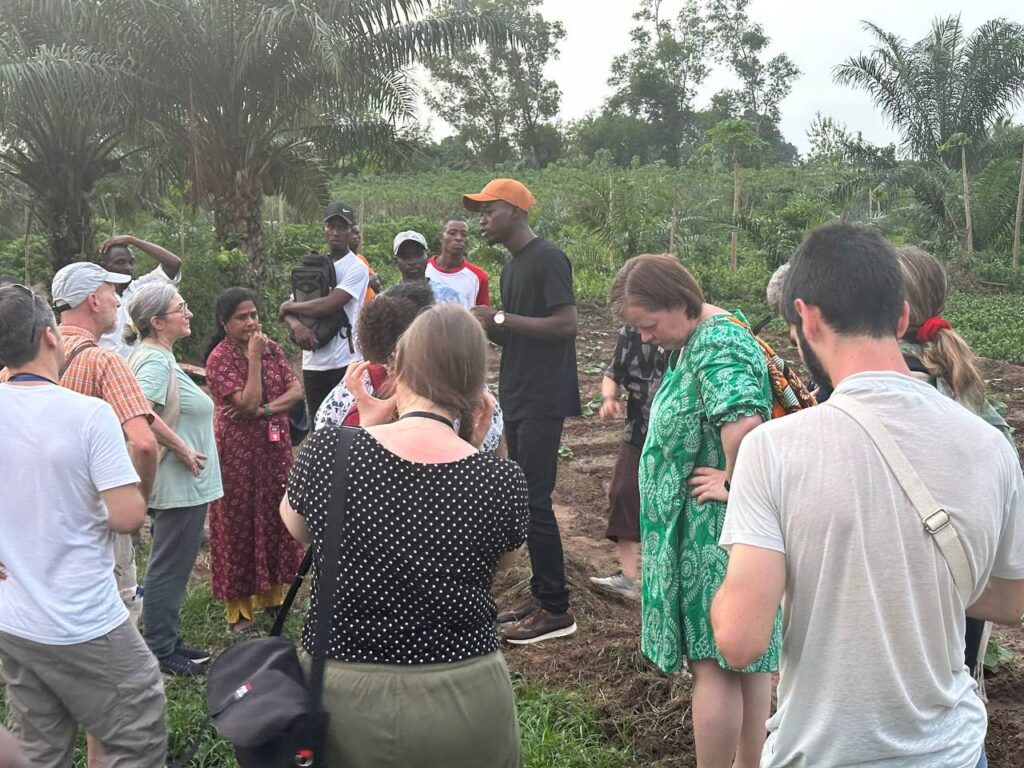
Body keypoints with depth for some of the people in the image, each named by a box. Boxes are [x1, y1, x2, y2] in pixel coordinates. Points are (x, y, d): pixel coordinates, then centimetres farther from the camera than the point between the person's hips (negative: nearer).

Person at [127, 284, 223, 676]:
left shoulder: (159, 356, 12)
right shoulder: (155, 361, -19)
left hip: (180, 483, 10)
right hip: (180, 483, -10)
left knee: (171, 567, 18)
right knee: (169, 568, 0)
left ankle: (167, 642, 29)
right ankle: (161, 651, 11)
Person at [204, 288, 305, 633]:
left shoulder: (271, 348, 6)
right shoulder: (219, 359, -12)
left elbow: (297, 390, -1)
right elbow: (247, 403, -21)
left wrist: (265, 409, -17)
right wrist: (254, 357, -20)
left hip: (275, 447, 6)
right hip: (238, 452, -5)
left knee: (275, 516, 12)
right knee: (239, 522, 3)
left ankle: (271, 591, 27)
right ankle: (239, 607, 13)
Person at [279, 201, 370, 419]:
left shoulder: (356, 268, -6)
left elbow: (328, 306, -18)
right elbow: (287, 310, 10)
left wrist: (288, 307, -2)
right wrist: (296, 324, -14)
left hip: (344, 363, -6)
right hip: (312, 362, 6)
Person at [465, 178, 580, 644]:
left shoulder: (548, 260, -12)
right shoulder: (512, 266, 17)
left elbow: (565, 325, -22)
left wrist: (500, 318, -19)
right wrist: (488, 329, 2)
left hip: (543, 400, -10)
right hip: (517, 397, 10)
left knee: (535, 501, -8)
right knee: (524, 498, 12)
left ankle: (556, 610, 1)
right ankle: (541, 594, 22)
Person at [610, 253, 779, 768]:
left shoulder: (717, 347, -21)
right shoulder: (696, 339, 11)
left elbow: (743, 422, -39)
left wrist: (732, 481, -23)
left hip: (714, 531, -11)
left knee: (713, 663, 0)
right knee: (749, 660, 18)